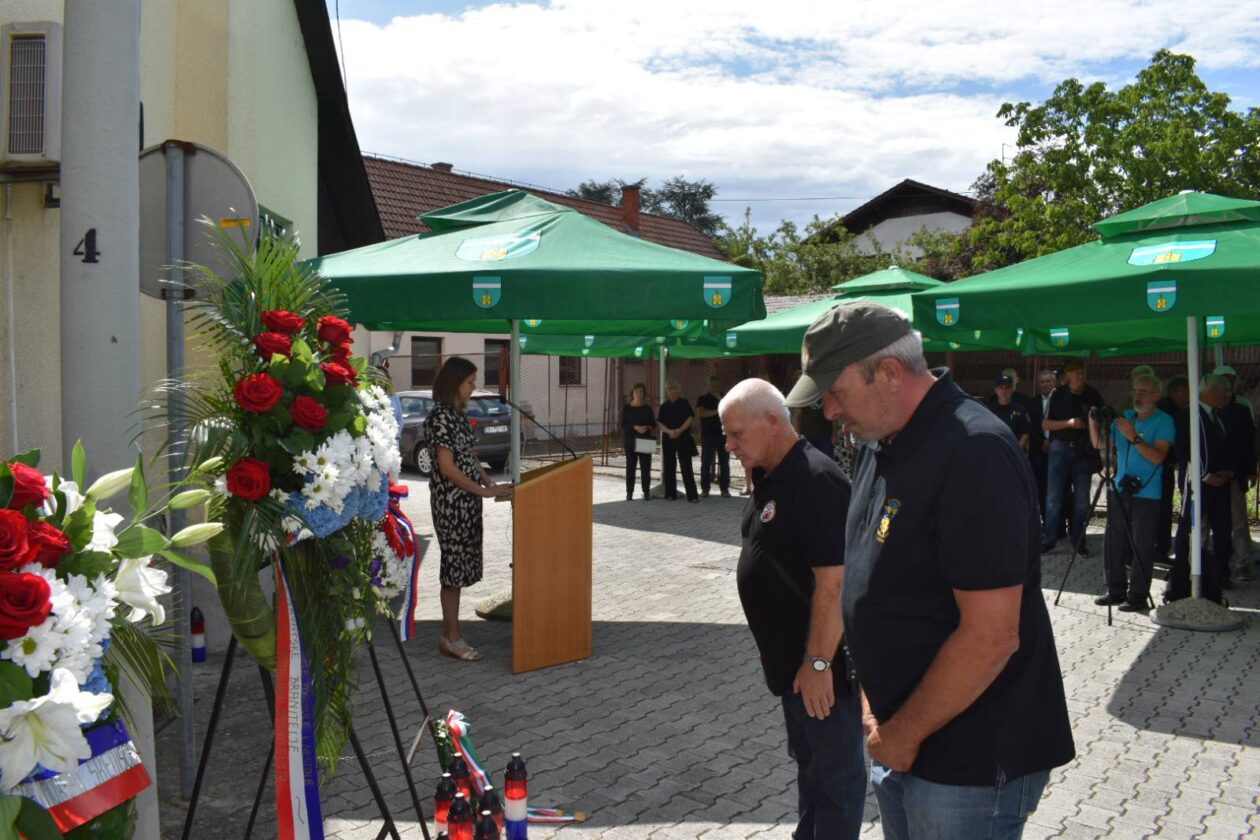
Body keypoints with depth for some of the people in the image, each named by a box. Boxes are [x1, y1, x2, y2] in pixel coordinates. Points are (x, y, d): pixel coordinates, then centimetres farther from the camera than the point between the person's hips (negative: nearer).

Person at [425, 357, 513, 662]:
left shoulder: (458, 413, 12)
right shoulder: (440, 416, -16)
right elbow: (447, 467, -20)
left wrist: (490, 481, 6)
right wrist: (485, 491, -18)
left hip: (467, 499, 9)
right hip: (450, 500, -9)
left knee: (460, 565, 12)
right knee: (455, 564, -2)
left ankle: (448, 634, 20)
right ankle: (452, 639, 7)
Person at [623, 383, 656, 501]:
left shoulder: (647, 408, 5)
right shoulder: (627, 408, 0)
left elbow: (653, 424, 7)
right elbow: (623, 425, -5)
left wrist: (648, 428, -15)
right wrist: (635, 427, -20)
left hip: (645, 442, 1)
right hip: (631, 442, -1)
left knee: (645, 468, 1)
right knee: (630, 467, 0)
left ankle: (646, 492, 9)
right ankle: (629, 492, 7)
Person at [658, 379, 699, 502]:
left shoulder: (684, 403, 4)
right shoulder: (664, 406, 11)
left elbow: (690, 418, -4)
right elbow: (660, 423, 4)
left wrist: (679, 430, -17)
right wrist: (669, 431, -16)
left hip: (683, 437, -3)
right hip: (668, 439, 3)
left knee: (686, 466, -6)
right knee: (669, 466, 4)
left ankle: (692, 495, -7)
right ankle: (671, 494, 13)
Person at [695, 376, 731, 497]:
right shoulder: (702, 398, 6)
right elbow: (700, 413, -10)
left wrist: (720, 400, -8)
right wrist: (716, 412, -11)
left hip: (724, 434, 2)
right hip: (708, 435, -2)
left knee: (724, 463, 1)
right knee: (706, 463, -3)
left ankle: (724, 488, 6)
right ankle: (705, 488, 2)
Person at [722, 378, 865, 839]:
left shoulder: (816, 481, -23)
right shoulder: (770, 477, 8)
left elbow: (833, 582, -27)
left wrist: (818, 663, -24)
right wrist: (773, 646, 21)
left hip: (823, 666, -10)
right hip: (792, 660, 10)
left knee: (834, 772, 4)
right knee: (808, 762, 23)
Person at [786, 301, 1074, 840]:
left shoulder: (973, 454, -22)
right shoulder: (882, 443, 6)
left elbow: (991, 638, -25)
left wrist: (905, 735, -14)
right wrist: (872, 702, 6)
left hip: (968, 762, -8)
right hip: (896, 742, 8)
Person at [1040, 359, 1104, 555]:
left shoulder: (1093, 395, 4)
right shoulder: (1058, 394, 2)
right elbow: (1045, 424, 0)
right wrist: (1069, 423, -13)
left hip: (1084, 450, 1)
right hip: (1060, 448, -1)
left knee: (1082, 499, 3)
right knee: (1054, 497, -2)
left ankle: (1079, 541, 11)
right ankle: (1049, 539, 6)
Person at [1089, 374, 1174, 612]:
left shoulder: (1164, 422, -5)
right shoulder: (1124, 417, 13)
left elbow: (1158, 457, -17)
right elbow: (1100, 444, 13)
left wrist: (1134, 437, -25)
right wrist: (1093, 423, -3)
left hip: (1146, 494, -6)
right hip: (1118, 489, 6)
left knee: (1142, 548, -4)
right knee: (1113, 543, 8)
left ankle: (1138, 596, 2)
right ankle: (1116, 590, 18)